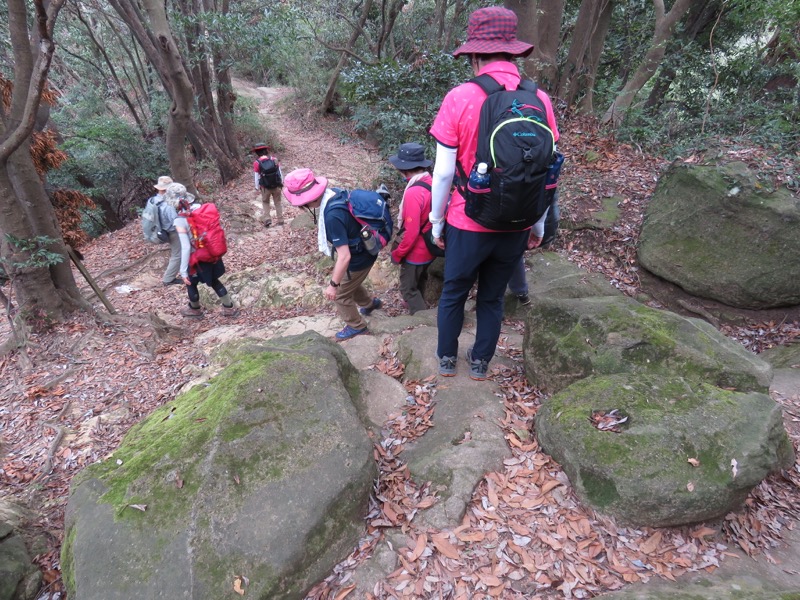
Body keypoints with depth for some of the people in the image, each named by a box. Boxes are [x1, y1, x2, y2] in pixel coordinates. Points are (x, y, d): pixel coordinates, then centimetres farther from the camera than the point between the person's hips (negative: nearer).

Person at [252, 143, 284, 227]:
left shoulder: (256, 162, -9)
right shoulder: (274, 159, -2)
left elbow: (256, 176, -5)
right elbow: (280, 172, 4)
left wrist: (257, 187, 6)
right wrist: (281, 182, 15)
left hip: (265, 187, -2)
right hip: (276, 185, 2)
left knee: (265, 202, 17)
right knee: (277, 202, 15)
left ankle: (267, 219, 5)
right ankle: (280, 220, 16)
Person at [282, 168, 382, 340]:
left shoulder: (332, 217, -39)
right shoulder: (333, 192, -12)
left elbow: (344, 257, -36)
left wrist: (333, 285, -25)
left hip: (357, 259, -8)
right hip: (362, 250, 8)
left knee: (339, 294, 13)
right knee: (349, 283, 31)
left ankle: (356, 326, 36)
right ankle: (370, 303, 57)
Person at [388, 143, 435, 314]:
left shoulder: (413, 193, -30)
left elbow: (411, 232, -28)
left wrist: (398, 254, -14)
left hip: (416, 252, -8)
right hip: (430, 248, 8)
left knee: (408, 289, 11)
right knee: (419, 283, 29)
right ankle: (420, 312, 50)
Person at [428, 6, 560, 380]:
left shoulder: (459, 98, -13)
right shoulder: (540, 100, -3)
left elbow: (443, 171, -12)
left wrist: (437, 221, 3)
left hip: (468, 224, -2)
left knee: (453, 293, 20)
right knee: (492, 297, 21)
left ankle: (447, 359, 37)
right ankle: (481, 363, 37)